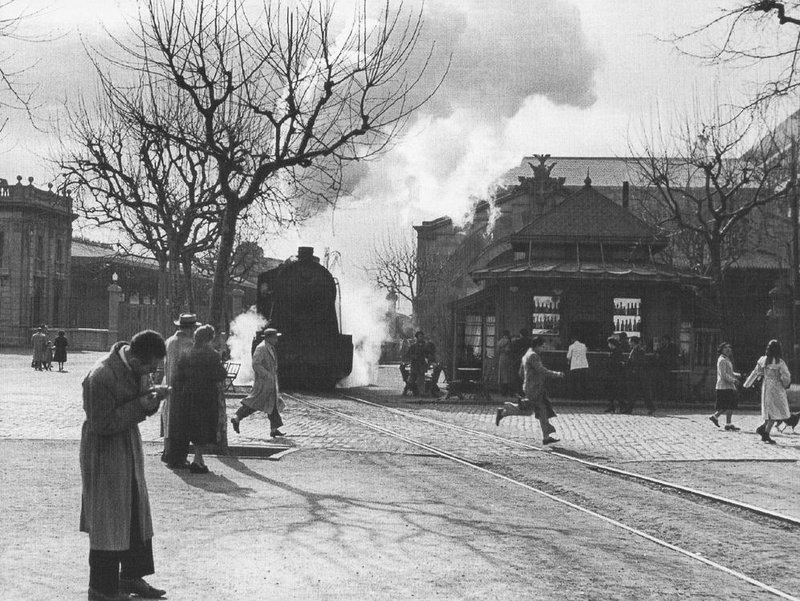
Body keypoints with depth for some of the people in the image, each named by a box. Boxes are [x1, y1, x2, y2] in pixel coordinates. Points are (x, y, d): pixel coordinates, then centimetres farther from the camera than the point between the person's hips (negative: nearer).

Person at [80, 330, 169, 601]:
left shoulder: (137, 368, -2)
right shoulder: (100, 377, -27)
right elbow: (102, 423, -24)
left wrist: (152, 398, -12)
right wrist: (140, 405, -26)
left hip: (130, 450, 9)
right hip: (105, 455, -8)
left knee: (136, 517, 16)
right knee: (108, 522, 0)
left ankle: (131, 576, 30)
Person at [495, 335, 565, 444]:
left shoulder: (526, 356, 17)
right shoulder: (533, 355, -14)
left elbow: (521, 373, 21)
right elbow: (541, 370, -20)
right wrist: (556, 374, -13)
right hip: (534, 388, -10)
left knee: (543, 411, 7)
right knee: (527, 410, -6)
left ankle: (546, 437, 6)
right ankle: (503, 412, 3)